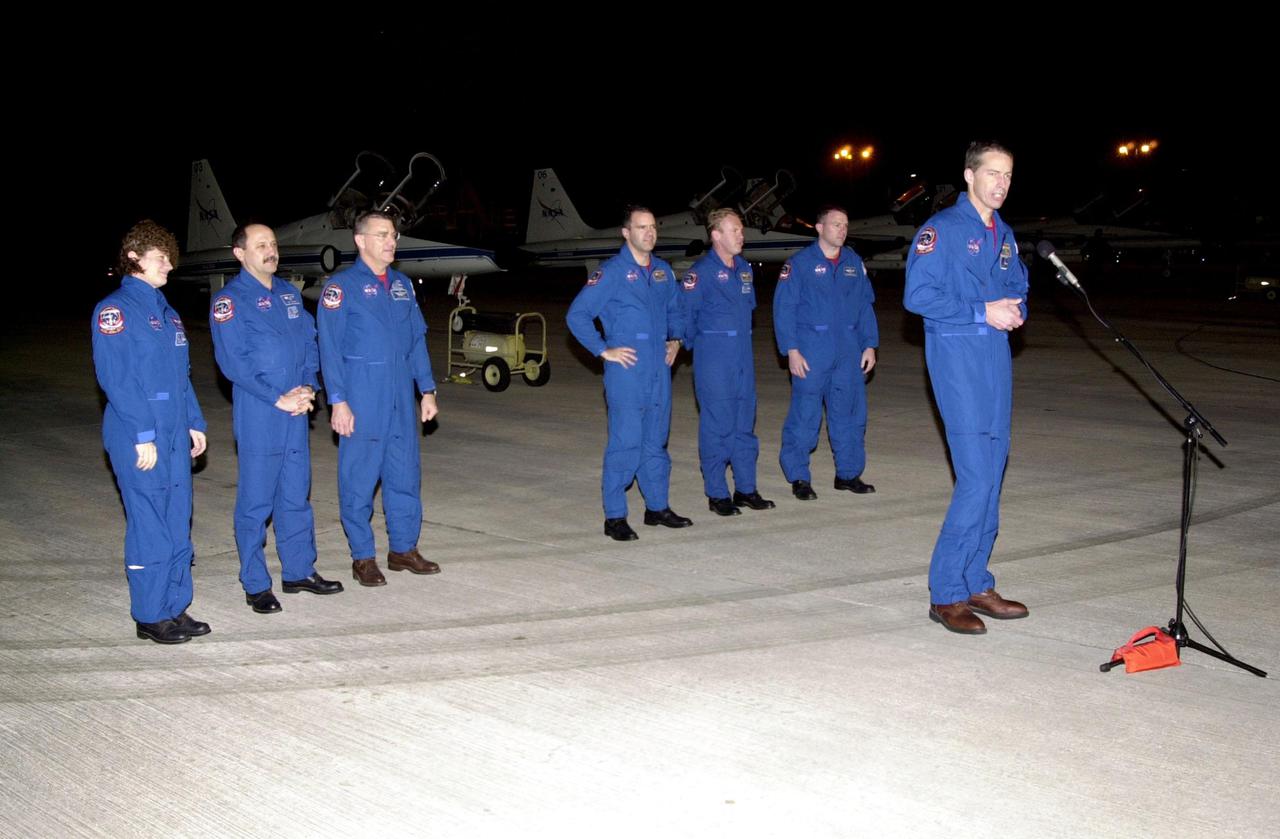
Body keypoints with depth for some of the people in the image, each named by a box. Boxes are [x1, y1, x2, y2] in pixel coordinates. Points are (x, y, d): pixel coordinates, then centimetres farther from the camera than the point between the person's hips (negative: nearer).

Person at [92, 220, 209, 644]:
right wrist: (142, 434, -18)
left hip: (175, 435, 8)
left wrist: (194, 422, 14)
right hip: (139, 439, -8)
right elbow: (115, 377, -14)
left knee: (178, 524, 10)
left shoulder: (166, 311, 17)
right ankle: (150, 616, 7)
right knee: (149, 526, -3)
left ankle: (175, 608, 20)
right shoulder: (114, 310, -7)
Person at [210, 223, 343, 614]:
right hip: (257, 419, -6)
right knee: (256, 501, 1)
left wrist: (308, 387, -2)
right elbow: (233, 362, -14)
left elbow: (310, 342, 14)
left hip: (297, 414, 6)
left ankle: (299, 571, 26)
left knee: (297, 495, 14)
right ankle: (256, 585, 10)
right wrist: (278, 399, -16)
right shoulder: (230, 300, -7)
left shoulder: (288, 293, 14)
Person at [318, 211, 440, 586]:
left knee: (405, 473, 10)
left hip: (402, 398, 6)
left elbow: (417, 339, 15)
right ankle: (362, 557, 12)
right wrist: (338, 402, -14)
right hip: (362, 398, -6)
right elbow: (330, 348, -9)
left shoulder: (402, 284, 12)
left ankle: (404, 548, 23)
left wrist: (427, 390, 10)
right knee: (359, 478, 2)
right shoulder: (342, 286, -5)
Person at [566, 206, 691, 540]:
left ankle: (657, 507, 26)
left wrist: (675, 339, 15)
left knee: (656, 441, 14)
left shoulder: (664, 271, 13)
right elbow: (576, 315, -10)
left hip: (660, 370, 6)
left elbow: (674, 309, 30)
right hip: (627, 371, -6)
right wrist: (604, 350, -11)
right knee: (625, 443, -6)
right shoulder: (611, 272, -7)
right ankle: (615, 517, 1)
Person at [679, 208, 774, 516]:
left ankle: (746, 489, 20)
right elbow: (685, 312, -10)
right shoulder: (702, 271, -11)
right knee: (717, 425, -2)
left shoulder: (745, 268, 11)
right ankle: (717, 494, 7)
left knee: (745, 423, 11)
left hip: (743, 356, 7)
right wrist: (694, 344, 1)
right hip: (714, 360, -7)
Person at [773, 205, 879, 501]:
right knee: (805, 415, -3)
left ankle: (848, 473, 21)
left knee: (850, 413, 9)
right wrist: (791, 350, -13)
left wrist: (870, 344, 7)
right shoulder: (800, 263, -3)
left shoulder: (854, 263, 11)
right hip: (812, 350, -4)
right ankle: (799, 478, 8)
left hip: (849, 351, 5)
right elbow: (783, 308, -6)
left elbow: (865, 306, 14)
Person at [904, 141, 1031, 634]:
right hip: (957, 358, -8)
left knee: (991, 476, 9)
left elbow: (1017, 285, 26)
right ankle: (946, 593, -3)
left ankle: (976, 584, 19)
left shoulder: (1004, 234, 16)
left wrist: (1016, 310, 3)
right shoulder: (942, 229, -8)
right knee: (976, 478, -13)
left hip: (996, 358, 8)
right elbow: (917, 296, -15)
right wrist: (982, 312, -17)